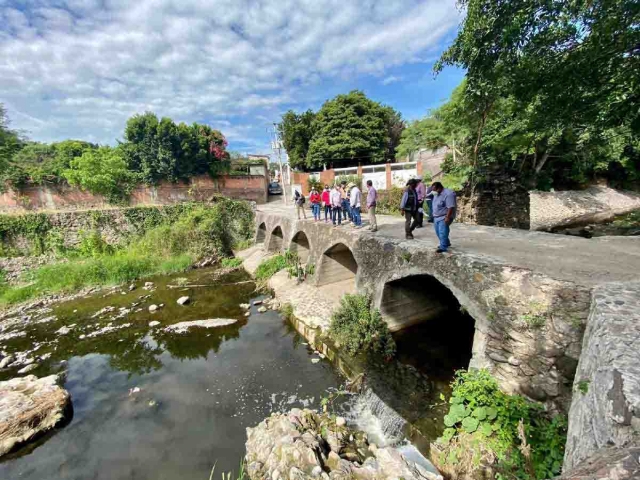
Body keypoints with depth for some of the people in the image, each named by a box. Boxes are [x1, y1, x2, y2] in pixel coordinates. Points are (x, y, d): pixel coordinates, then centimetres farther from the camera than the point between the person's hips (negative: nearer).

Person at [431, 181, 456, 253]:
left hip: (444, 217, -9)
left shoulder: (448, 194, -19)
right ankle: (446, 243, 31)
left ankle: (443, 247, -7)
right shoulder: (436, 194, 11)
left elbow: (451, 207, -24)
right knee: (438, 232, 14)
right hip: (437, 217, 9)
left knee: (442, 232, -12)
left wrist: (447, 217, -26)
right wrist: (434, 215, 20)